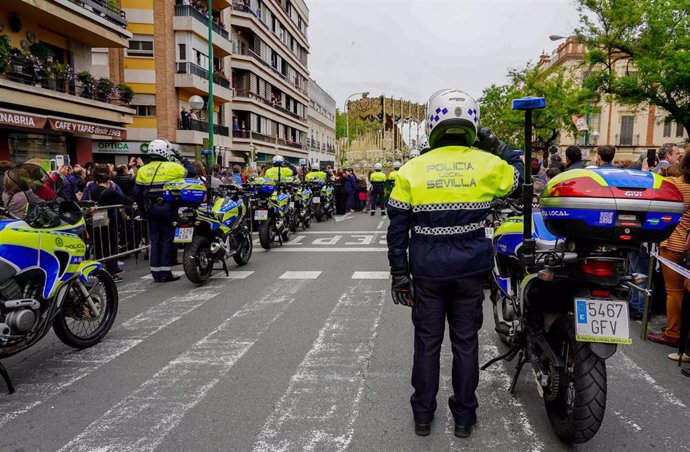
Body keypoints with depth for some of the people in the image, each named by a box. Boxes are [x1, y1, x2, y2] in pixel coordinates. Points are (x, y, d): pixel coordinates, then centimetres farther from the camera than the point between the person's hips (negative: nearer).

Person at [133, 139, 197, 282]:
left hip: (151, 209, 4)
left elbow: (137, 193, 5)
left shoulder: (142, 170, 8)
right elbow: (192, 172, 3)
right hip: (168, 208, -4)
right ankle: (165, 273, 1)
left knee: (155, 241, 10)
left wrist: (143, 209, 13)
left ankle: (156, 273, 13)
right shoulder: (172, 167, -6)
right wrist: (182, 157, 13)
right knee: (168, 240, 1)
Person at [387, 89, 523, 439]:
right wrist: (496, 145, 21)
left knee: (427, 342, 12)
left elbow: (397, 229, -3)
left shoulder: (412, 170, -6)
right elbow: (519, 176, 17)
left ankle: (423, 416, 25)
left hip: (427, 271, 0)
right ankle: (464, 416, 27)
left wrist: (399, 274, 5)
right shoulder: (487, 164, -5)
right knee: (465, 342, 13)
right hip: (470, 271, 1)